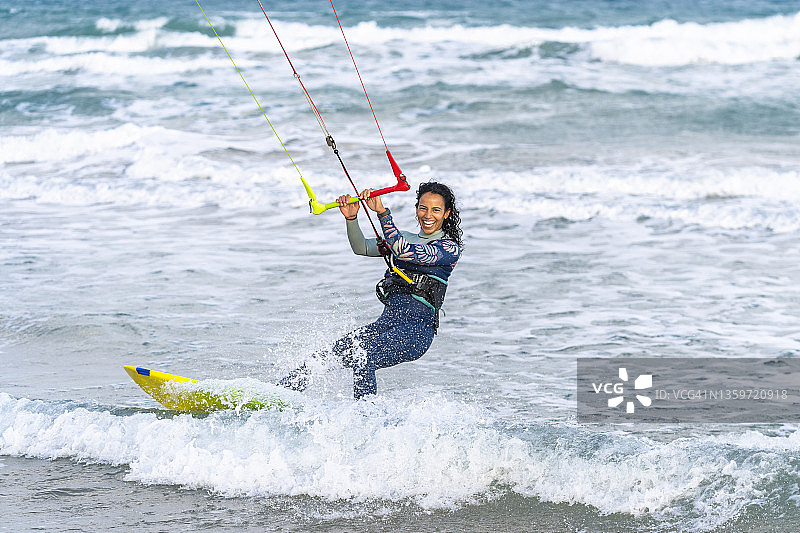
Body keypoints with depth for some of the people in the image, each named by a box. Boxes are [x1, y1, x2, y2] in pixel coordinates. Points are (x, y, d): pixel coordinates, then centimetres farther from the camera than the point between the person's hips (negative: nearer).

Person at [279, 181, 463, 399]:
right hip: (387, 322, 6)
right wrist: (351, 218, -12)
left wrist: (382, 212, -23)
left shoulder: (450, 248, -1)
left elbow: (403, 251, -17)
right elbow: (362, 248, 7)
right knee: (327, 356, -10)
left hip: (416, 328, -6)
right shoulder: (404, 238, 20)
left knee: (362, 358, -31)